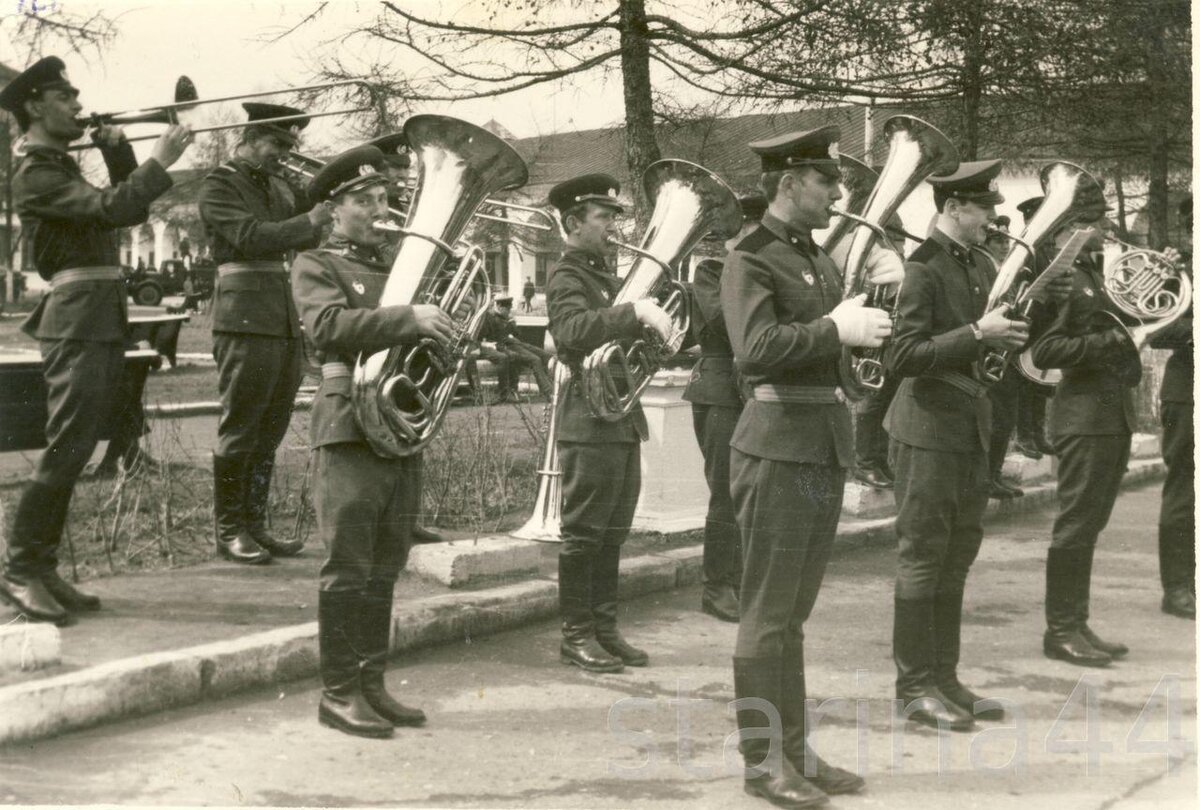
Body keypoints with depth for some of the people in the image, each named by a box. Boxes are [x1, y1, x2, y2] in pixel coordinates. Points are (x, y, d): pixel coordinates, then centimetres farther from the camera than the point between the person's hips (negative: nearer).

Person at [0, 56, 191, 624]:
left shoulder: (62, 167, 23)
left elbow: (131, 210, 21)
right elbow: (110, 207, -22)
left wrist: (117, 150, 10)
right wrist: (159, 162, -14)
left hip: (103, 318, 10)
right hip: (78, 315, -10)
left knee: (76, 449, 9)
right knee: (67, 446, -12)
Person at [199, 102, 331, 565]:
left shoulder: (279, 187, 20)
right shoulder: (219, 185, -3)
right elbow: (251, 236, -17)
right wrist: (308, 221, -13)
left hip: (286, 320, 7)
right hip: (245, 321, -7)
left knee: (270, 431, 9)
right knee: (240, 428, -3)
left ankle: (255, 526, 16)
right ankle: (229, 532, 5)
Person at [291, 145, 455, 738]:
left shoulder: (396, 262, 20)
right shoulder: (315, 265, 0)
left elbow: (439, 325, 21)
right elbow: (330, 325, -19)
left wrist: (448, 325, -2)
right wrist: (408, 319, -27)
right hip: (351, 430, -6)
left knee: (384, 570, 10)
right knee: (348, 569, -4)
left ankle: (371, 684, 19)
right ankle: (338, 693, 4)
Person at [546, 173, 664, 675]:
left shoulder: (604, 275, 19)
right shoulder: (566, 277, -9)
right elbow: (573, 330, -29)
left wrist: (655, 323, 5)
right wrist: (634, 311, -38)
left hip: (624, 420, 9)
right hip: (590, 421, -9)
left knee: (612, 534, 12)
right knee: (583, 533, -2)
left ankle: (604, 627, 19)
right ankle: (576, 634, 5)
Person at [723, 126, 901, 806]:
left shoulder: (820, 258, 16)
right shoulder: (751, 258, -9)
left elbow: (859, 332, 17)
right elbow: (756, 348, -23)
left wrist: (880, 286, 1)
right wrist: (835, 328, -22)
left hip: (826, 446, 8)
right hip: (778, 448, -8)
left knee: (795, 609, 14)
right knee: (769, 612, -1)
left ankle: (795, 746, 23)